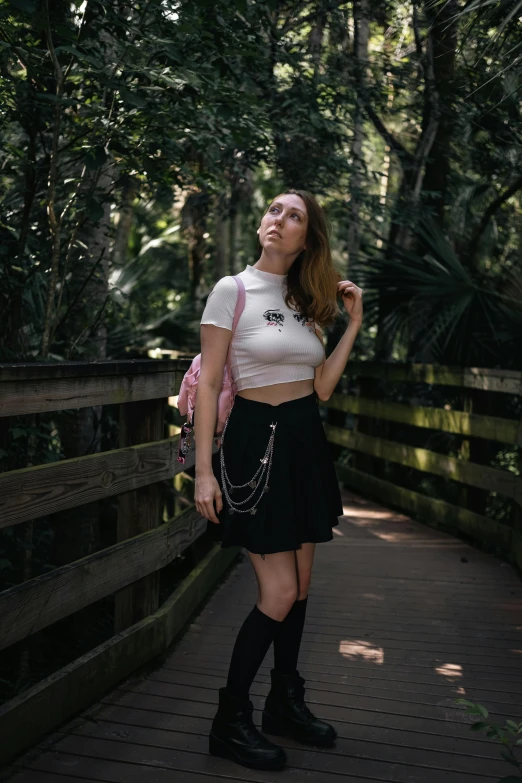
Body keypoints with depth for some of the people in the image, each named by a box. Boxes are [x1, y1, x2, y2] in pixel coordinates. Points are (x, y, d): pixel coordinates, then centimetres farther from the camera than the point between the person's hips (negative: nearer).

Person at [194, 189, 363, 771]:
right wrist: (204, 470, -14)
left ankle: (285, 703, 28)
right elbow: (208, 384, -9)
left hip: (305, 443, 6)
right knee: (279, 593, -7)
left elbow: (322, 387, 6)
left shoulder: (306, 300, 11)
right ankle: (229, 721, 8)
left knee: (299, 583, 12)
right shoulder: (232, 291, -7)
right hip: (256, 442, -6)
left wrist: (353, 324, 5)